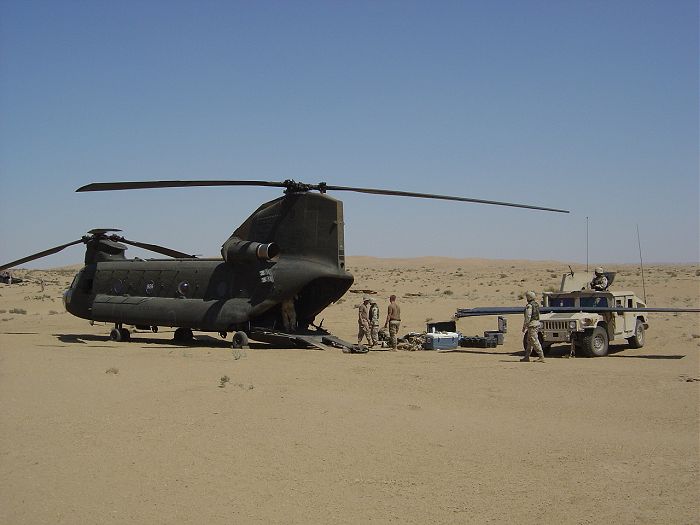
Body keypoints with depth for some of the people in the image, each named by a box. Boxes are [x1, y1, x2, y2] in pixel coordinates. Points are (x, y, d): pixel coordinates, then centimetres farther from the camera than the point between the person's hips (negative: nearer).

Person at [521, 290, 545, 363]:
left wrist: (524, 327, -14)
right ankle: (527, 357, 19)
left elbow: (528, 317, -19)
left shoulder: (529, 306, -15)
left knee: (535, 342, -10)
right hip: (537, 323, 10)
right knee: (529, 341, 15)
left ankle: (541, 357, -13)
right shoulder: (536, 304, 15)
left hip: (532, 324, -10)